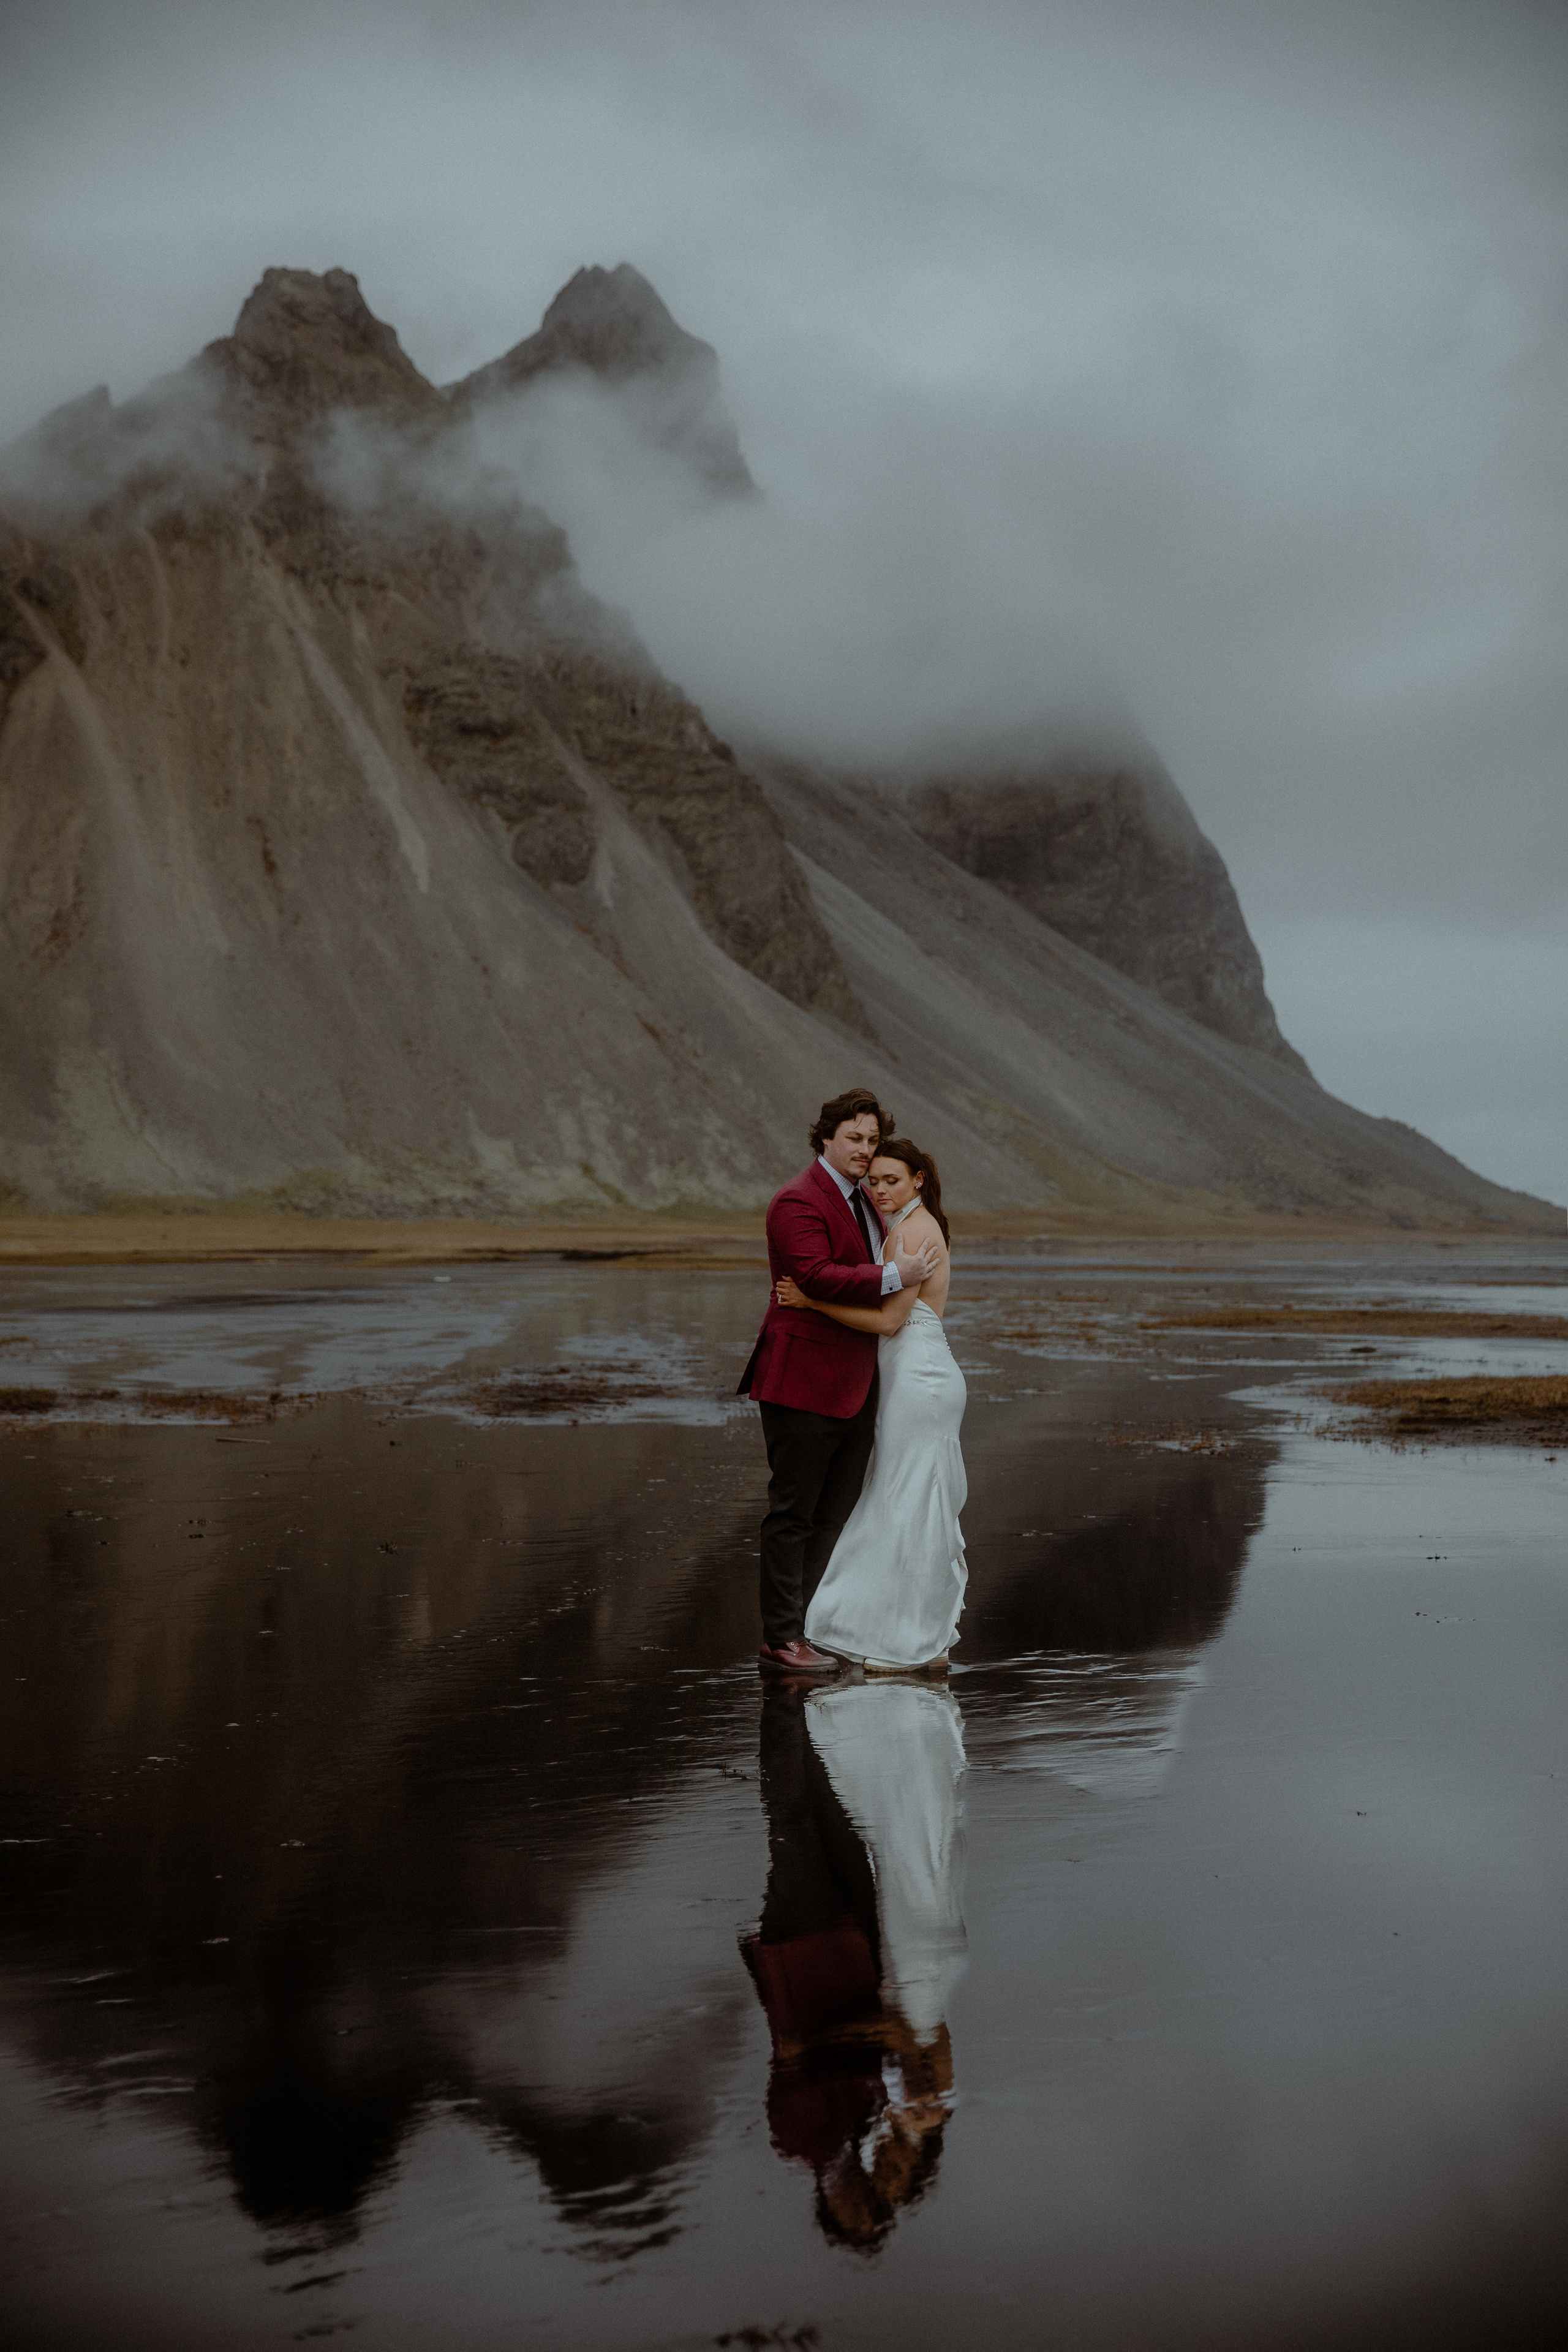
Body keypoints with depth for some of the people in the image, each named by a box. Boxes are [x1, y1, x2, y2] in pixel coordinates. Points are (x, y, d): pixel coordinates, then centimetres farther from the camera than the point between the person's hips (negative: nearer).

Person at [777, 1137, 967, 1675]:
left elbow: (890, 1320, -19)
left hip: (919, 1382, -10)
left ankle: (917, 1648, 5)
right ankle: (930, 1639, 20)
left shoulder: (912, 1231, -16)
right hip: (918, 1378, 10)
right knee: (921, 1509, 13)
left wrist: (813, 1302, -16)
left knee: (910, 1508, -3)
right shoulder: (921, 1226, 15)